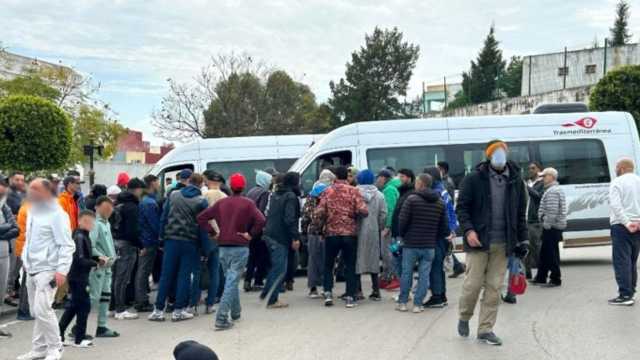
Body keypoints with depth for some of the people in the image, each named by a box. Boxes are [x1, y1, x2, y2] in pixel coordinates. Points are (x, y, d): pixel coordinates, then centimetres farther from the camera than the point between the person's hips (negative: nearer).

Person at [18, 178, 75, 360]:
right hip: (32, 269, 8)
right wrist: (25, 259, 14)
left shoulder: (57, 214, -13)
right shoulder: (32, 212, 13)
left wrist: (62, 270, -21)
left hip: (48, 270, -8)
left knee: (42, 309, -14)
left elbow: (67, 245, -15)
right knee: (36, 311, 12)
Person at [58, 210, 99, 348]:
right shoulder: (80, 237, -18)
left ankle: (59, 335, 21)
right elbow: (80, 260, -23)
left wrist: (97, 259, 6)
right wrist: (95, 263, -15)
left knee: (74, 305, 15)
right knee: (84, 305, -1)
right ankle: (79, 339, 7)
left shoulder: (84, 236, 10)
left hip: (76, 276, 9)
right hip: (78, 277, -9)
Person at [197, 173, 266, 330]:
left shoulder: (221, 203, 6)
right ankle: (222, 318, -14)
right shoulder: (247, 203, -5)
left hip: (223, 248, 4)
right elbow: (261, 220, -19)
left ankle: (236, 312, 33)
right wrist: (251, 234, -7)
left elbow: (201, 217, 5)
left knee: (230, 280, 20)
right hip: (240, 248, -4)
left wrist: (213, 233, 8)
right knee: (232, 282, -6)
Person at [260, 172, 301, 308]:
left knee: (275, 265, 22)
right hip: (280, 237, -9)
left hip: (269, 234, 9)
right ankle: (272, 300, 1)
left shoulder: (275, 195, 15)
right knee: (280, 269, -2)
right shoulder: (291, 196, -13)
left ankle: (266, 293, 26)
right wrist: (295, 238, -18)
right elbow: (290, 219, -20)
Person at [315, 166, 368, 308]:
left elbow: (319, 212, -8)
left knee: (328, 265, 16)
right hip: (350, 233, 0)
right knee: (350, 266, 8)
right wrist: (354, 215, 8)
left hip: (332, 233, 0)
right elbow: (363, 211, -13)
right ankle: (350, 297, 5)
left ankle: (328, 293, 6)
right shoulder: (353, 191, -3)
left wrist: (321, 225, 11)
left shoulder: (328, 191, -1)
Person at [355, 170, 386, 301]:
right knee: (374, 260, 11)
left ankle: (358, 290, 6)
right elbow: (383, 215, -1)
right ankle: (376, 291, 12)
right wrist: (379, 228, 11)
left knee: (357, 259, 7)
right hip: (373, 231, 3)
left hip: (357, 231, -2)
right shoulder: (379, 195, 0)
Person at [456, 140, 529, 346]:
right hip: (478, 241, -3)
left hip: (502, 244, 3)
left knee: (494, 287, 4)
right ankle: (464, 318, 24)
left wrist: (522, 241, 10)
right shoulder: (474, 179, -3)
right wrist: (468, 230, -16)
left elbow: (521, 214, 13)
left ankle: (485, 329, 14)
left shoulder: (515, 181, 7)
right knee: (473, 283, -2)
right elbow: (461, 207, -2)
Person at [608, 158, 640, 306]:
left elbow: (615, 205, -18)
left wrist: (626, 223, -20)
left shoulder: (617, 182, -5)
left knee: (622, 261, -6)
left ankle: (625, 295, -10)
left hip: (621, 226, -6)